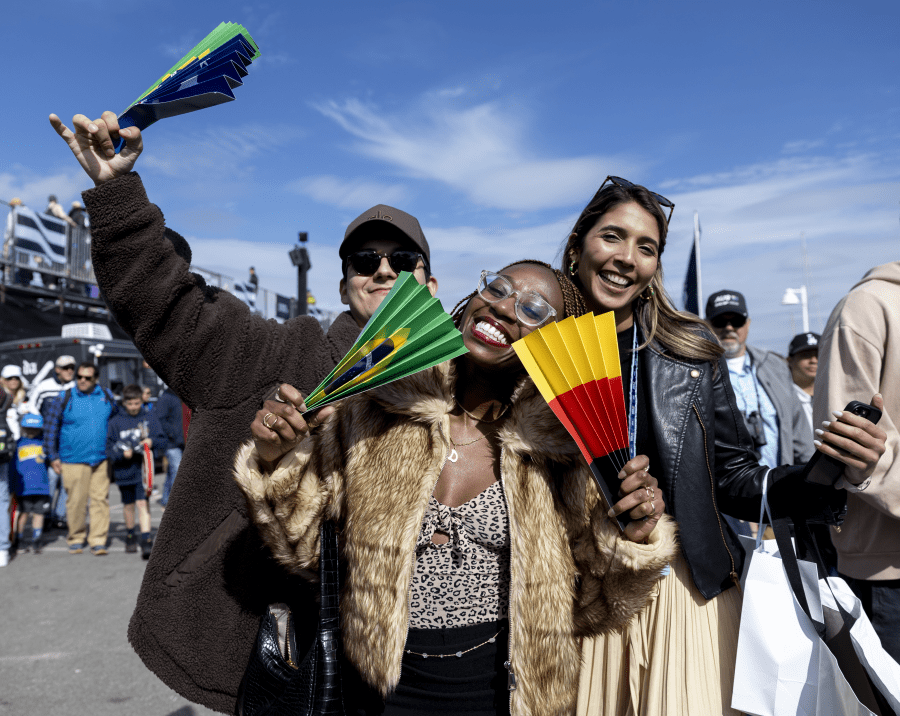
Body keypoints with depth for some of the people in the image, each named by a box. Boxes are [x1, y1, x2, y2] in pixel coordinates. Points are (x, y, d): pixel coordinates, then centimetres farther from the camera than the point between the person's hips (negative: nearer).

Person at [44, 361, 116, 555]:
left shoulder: (106, 396, 7)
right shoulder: (64, 398, 0)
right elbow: (51, 427, 6)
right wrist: (53, 456, 4)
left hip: (102, 459, 2)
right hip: (74, 461, -2)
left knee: (101, 500, 0)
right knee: (76, 501, 2)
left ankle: (98, 541, 6)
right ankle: (76, 539, 19)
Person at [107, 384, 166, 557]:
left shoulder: (149, 418, 1)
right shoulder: (115, 422, -1)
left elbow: (162, 441, 4)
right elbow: (109, 447, -2)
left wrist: (152, 441, -16)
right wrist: (122, 453, -19)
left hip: (143, 470, -1)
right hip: (124, 470, 1)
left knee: (142, 503, -9)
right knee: (128, 504, 16)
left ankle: (146, 540, -9)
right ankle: (130, 535, 36)